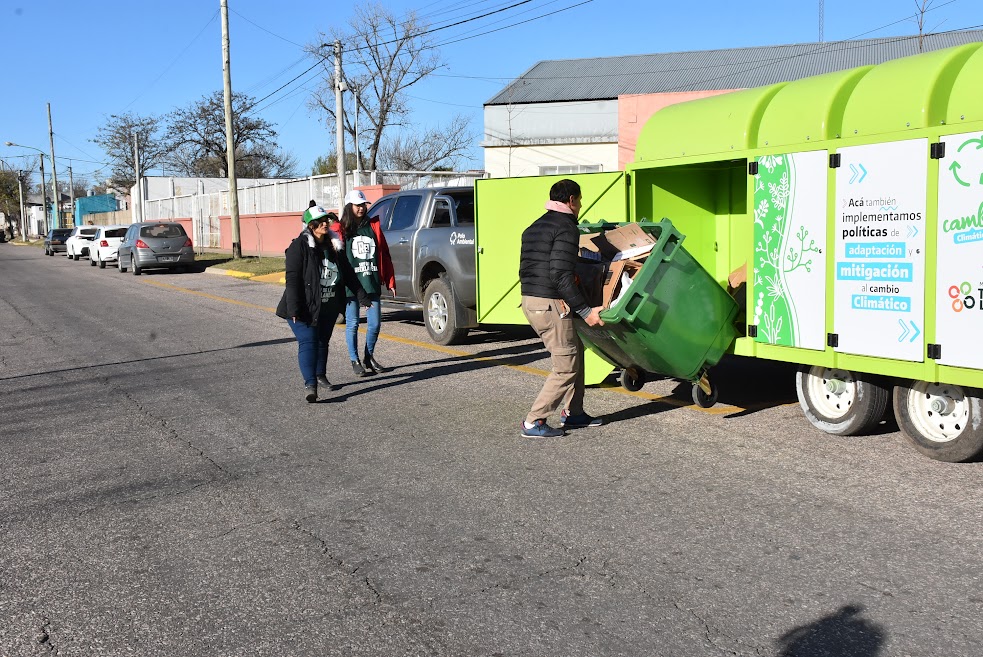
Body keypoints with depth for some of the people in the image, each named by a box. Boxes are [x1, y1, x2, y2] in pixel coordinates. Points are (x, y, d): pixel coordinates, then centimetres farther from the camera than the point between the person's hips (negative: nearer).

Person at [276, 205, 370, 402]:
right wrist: (294, 308, -23)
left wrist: (361, 296, 11)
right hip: (306, 308, -6)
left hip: (329, 307, 7)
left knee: (323, 341, 17)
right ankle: (310, 384, -24)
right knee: (308, 342, -16)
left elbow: (348, 274, 16)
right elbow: (292, 278, -17)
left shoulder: (334, 247, 8)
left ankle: (320, 376, 35)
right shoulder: (299, 247, -12)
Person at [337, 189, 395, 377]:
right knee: (353, 324, 3)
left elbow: (384, 255, 10)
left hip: (372, 284, 3)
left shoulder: (373, 226, 10)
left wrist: (390, 282, 6)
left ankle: (369, 358, 23)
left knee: (375, 323, 5)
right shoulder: (342, 229, 0)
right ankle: (355, 361, 15)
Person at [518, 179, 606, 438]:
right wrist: (585, 310, -19)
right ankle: (533, 422, 0)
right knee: (566, 367, -1)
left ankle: (573, 413, 25)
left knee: (575, 350, 21)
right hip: (551, 305, -10)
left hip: (529, 300, 10)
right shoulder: (566, 228, -11)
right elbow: (561, 275, -21)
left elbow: (525, 270, 20)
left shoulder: (534, 227, 18)